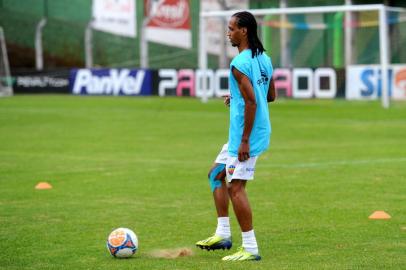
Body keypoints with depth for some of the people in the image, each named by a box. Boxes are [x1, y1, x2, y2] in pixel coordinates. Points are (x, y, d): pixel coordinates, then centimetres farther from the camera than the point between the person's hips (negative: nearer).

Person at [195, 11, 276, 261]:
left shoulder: (240, 64, -18)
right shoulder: (265, 59, 11)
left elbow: (251, 102, -24)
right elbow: (270, 96, 18)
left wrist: (245, 141, -22)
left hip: (245, 136, -10)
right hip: (261, 131, 10)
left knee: (235, 187, -6)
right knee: (216, 174, 20)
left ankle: (250, 249, -5)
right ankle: (223, 234, 19)